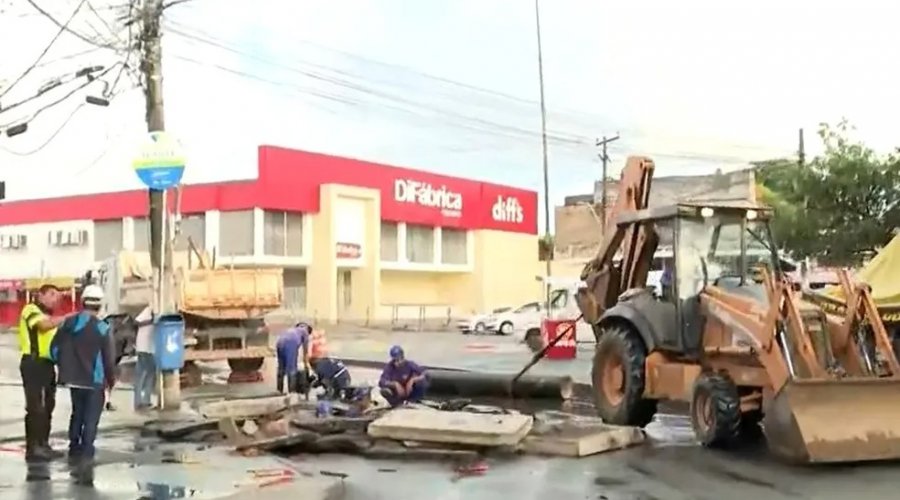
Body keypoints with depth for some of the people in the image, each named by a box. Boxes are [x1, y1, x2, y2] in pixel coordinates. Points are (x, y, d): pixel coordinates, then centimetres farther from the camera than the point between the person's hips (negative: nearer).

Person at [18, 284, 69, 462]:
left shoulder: (49, 316, 27)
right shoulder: (31, 309, -3)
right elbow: (44, 325, -24)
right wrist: (68, 317, -23)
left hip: (47, 364, 10)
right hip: (33, 363, -10)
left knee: (47, 407, 12)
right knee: (35, 407, -11)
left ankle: (43, 445, 20)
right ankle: (32, 448, -9)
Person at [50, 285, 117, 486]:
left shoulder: (69, 323, -1)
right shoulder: (102, 328, -13)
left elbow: (55, 348, 5)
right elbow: (109, 358, -11)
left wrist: (65, 368, 21)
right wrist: (111, 380, 5)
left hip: (74, 379, 5)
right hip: (94, 381, -5)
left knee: (77, 415, 22)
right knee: (90, 420, -3)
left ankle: (74, 452, 31)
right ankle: (86, 457, -13)